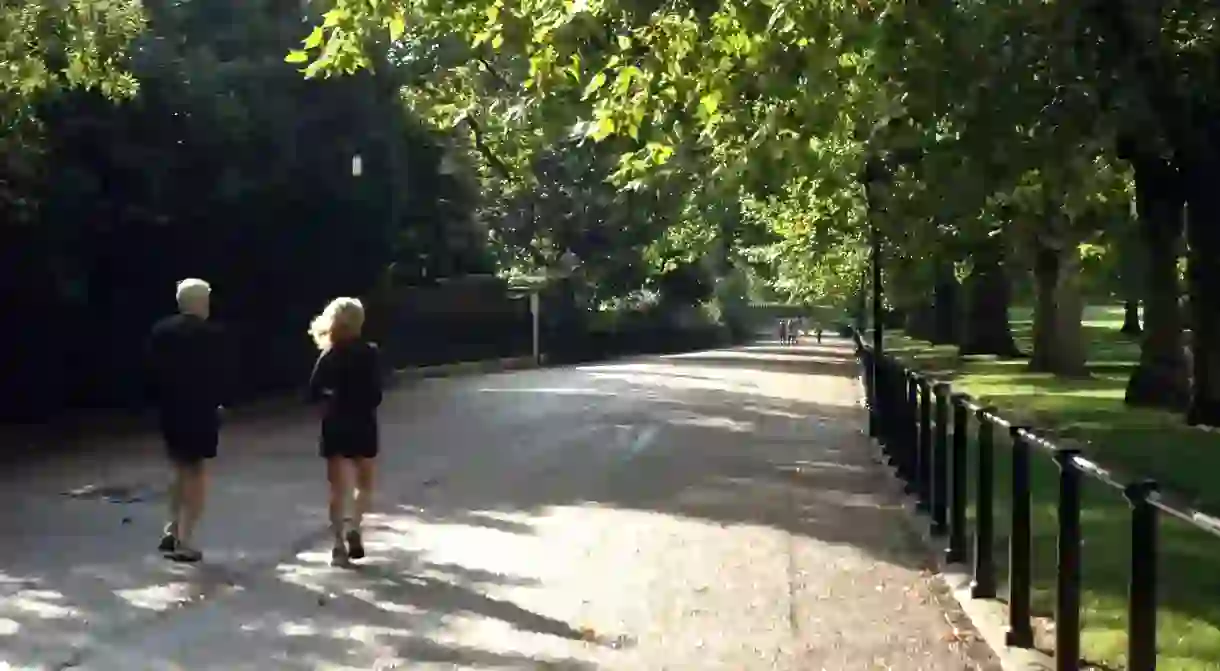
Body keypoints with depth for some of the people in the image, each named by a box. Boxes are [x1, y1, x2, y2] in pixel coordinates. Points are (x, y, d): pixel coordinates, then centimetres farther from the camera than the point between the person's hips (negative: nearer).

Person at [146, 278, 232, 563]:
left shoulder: (161, 330, 1)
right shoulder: (212, 334, -12)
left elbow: (152, 373, 2)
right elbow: (221, 375, -10)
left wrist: (161, 401, 11)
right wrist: (219, 401, 6)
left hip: (169, 410, 5)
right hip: (201, 411, -5)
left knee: (181, 470, 22)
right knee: (196, 473, 6)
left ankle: (172, 531, 18)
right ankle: (184, 540, 3)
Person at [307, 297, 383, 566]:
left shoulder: (330, 356, -6)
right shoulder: (370, 353, -7)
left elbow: (314, 393, -6)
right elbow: (376, 395, -5)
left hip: (336, 426, 0)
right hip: (363, 425, 0)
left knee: (338, 487, 6)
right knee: (364, 483, 18)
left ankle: (339, 544, 1)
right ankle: (355, 529, -2)